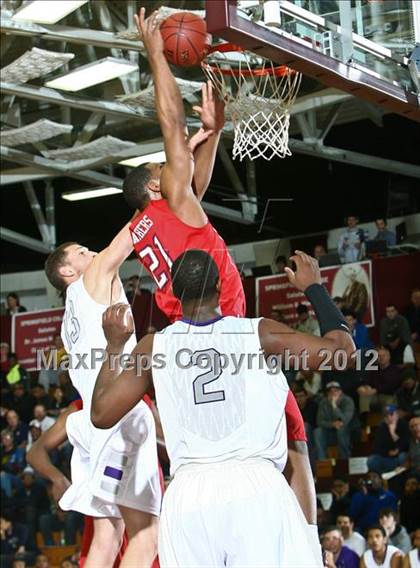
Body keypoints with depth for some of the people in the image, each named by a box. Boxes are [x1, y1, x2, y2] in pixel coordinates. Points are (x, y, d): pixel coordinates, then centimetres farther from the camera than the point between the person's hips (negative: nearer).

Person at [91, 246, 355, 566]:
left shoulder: (154, 347, 8)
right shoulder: (259, 334, 4)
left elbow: (101, 414, 12)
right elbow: (342, 347, 8)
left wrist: (114, 346, 25)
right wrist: (314, 287, 22)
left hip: (189, 494, 2)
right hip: (257, 484, -2)